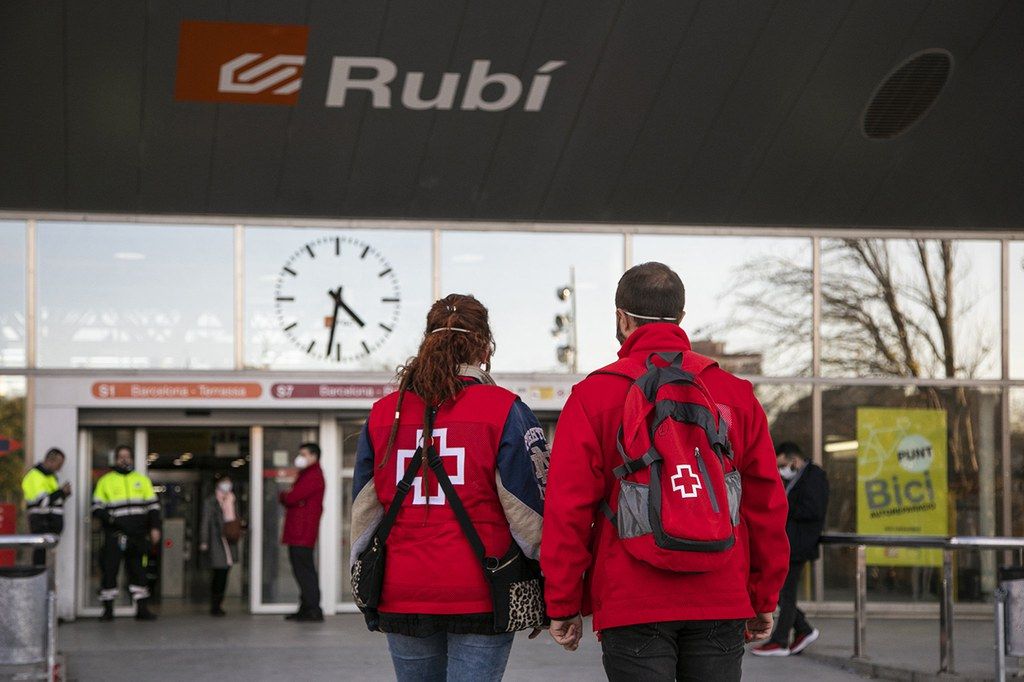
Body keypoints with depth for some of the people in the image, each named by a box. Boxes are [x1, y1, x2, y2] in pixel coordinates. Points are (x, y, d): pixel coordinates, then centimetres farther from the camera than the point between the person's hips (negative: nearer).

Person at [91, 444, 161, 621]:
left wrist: (154, 527, 3)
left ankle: (142, 608, 9)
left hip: (138, 534, 2)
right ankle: (108, 609, 2)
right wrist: (108, 518, -12)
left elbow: (153, 506, 15)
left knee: (138, 571, 4)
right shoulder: (105, 481, 10)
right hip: (114, 535, -2)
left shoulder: (142, 480, 16)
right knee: (109, 570, -5)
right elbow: (97, 507, 7)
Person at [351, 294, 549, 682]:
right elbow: (530, 509, -6)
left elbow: (363, 514, 11)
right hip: (480, 599, -4)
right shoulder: (503, 410, -5)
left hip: (402, 599, 4)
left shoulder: (383, 414, 7)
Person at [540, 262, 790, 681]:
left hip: (631, 606, -2)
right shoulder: (736, 394, 7)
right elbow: (766, 503, 8)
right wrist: (764, 599, 16)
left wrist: (563, 604, 3)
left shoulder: (594, 396, -1)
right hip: (721, 604, 3)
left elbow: (567, 508, -4)